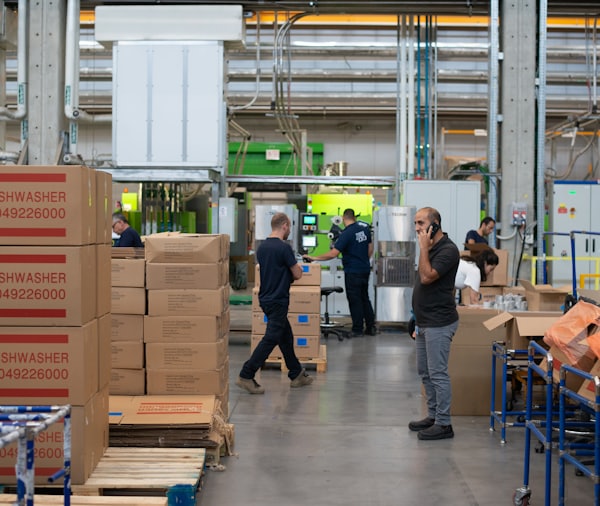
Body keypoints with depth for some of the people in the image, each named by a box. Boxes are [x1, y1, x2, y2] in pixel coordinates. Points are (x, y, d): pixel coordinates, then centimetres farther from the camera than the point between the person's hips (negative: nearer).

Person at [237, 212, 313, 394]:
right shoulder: (284, 248, -18)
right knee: (270, 339, -6)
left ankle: (296, 374, 23)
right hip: (278, 301, -9)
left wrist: (288, 270, 22)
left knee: (285, 337, 16)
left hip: (266, 298, 9)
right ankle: (246, 376, -8)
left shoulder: (262, 247, 8)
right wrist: (298, 267, 11)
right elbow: (297, 275, -11)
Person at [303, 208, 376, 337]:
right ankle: (371, 327, 17)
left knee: (354, 300, 1)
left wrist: (314, 258, -18)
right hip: (365, 269, 7)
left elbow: (333, 254, -25)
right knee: (364, 298, 15)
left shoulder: (346, 233, -20)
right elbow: (370, 248, 11)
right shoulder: (364, 228, 1)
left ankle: (357, 329, 6)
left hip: (353, 272, -7)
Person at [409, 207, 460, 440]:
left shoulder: (448, 250, -16)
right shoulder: (431, 248, 14)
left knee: (438, 374, -7)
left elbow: (427, 277, -25)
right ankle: (433, 416, 25)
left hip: (439, 323, -10)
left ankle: (444, 424, -1)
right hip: (424, 322, 10)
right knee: (425, 372, 15)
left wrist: (423, 248, -19)